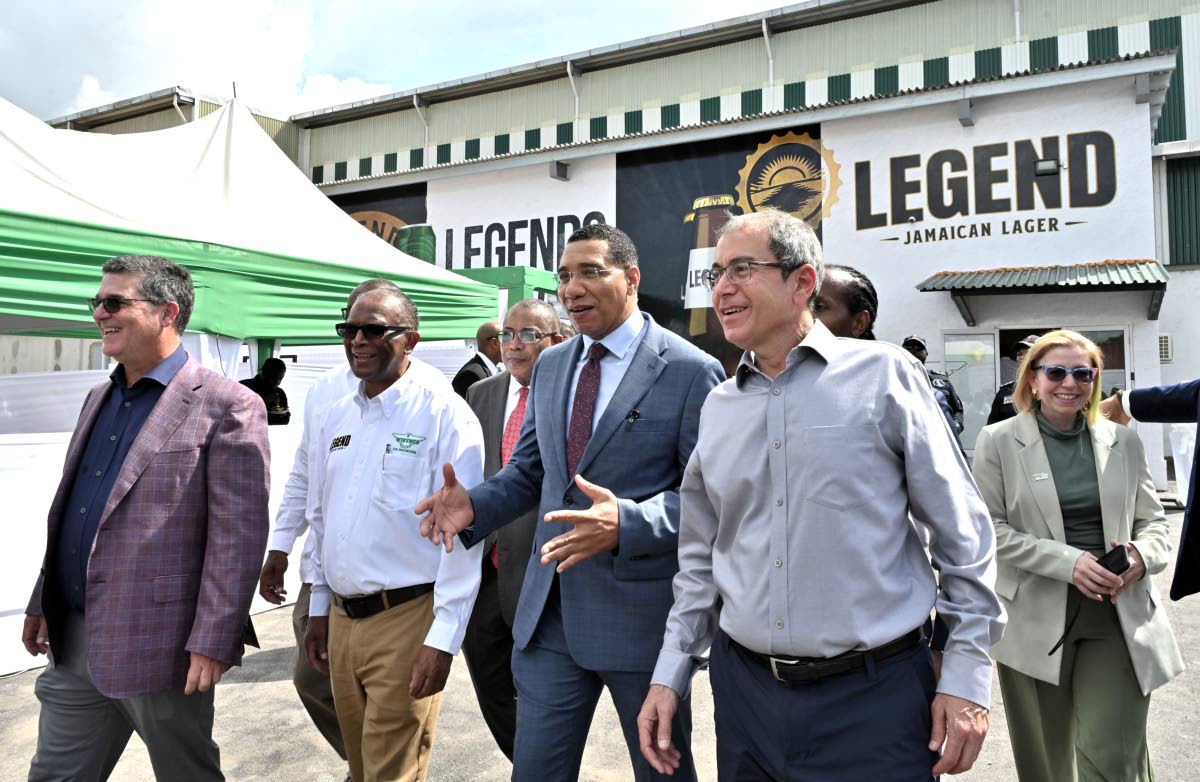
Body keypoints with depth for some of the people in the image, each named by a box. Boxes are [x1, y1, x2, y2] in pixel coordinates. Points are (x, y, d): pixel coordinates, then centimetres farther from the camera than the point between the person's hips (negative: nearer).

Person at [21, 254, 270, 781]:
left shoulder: (226, 407, -15)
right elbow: (69, 510, 18)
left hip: (156, 644, -7)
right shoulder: (98, 399, 12)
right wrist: (43, 604, 18)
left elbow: (238, 536, -18)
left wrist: (212, 642, -19)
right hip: (73, 639, 8)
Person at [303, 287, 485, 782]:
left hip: (406, 619, -7)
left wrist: (443, 639, -18)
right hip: (341, 617, 7)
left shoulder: (444, 415, -12)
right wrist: (319, 610, 17)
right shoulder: (337, 419, 10)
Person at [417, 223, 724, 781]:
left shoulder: (690, 371, -11)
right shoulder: (550, 365, 9)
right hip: (549, 610, 5)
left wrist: (626, 522, -29)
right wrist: (474, 506, -6)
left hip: (642, 613, -5)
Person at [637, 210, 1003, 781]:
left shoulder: (883, 375, -6)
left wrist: (967, 676, -5)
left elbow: (962, 535, -3)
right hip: (744, 689, 4)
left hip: (874, 693, -4)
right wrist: (670, 674, 8)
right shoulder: (718, 407, 6)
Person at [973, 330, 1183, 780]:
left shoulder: (1124, 442, 7)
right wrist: (1068, 562, -18)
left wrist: (1141, 556, -10)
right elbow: (989, 530, -7)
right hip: (1035, 621, -1)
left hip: (1118, 621, 2)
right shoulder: (998, 441, -3)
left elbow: (1153, 522, 12)